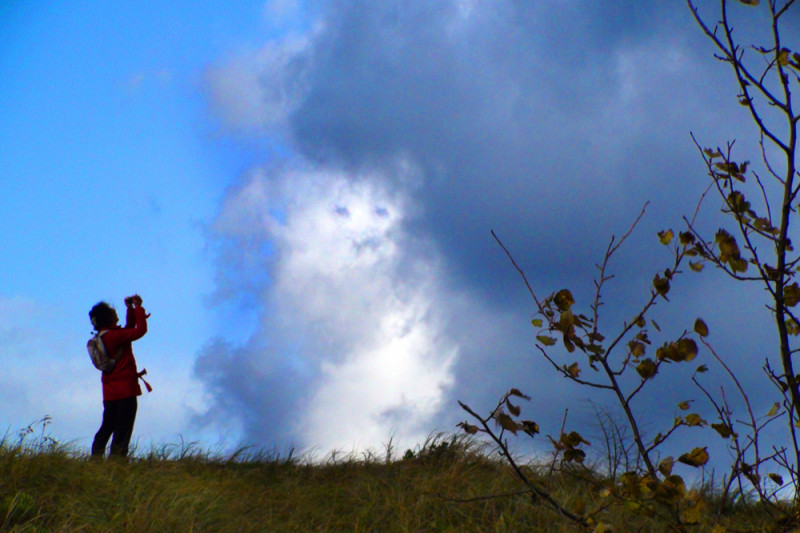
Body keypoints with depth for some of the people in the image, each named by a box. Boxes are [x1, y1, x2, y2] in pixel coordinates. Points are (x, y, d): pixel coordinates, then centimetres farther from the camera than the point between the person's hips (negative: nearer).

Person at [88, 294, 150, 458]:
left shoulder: (103, 336, 12)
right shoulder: (114, 335, -16)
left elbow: (129, 328, 24)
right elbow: (140, 330, -17)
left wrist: (131, 309, 15)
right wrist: (138, 307, -7)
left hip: (110, 392, 9)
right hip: (125, 389, -9)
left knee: (107, 426, 15)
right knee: (123, 428, -4)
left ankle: (96, 457, 13)